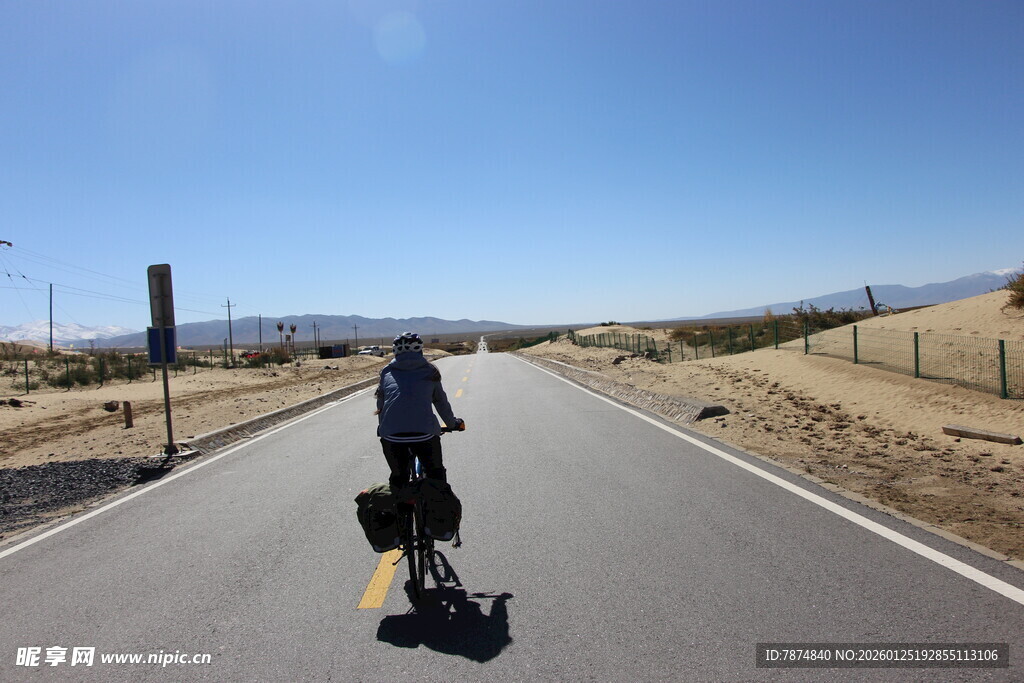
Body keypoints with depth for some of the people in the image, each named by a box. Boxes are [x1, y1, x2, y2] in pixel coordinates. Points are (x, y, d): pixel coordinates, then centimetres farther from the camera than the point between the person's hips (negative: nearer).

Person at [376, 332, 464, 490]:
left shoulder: (387, 372, 19)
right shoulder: (429, 371, 17)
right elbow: (441, 401, 23)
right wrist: (454, 423, 40)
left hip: (391, 434, 1)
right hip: (424, 432, -1)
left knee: (397, 477, 22)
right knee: (436, 473, 21)